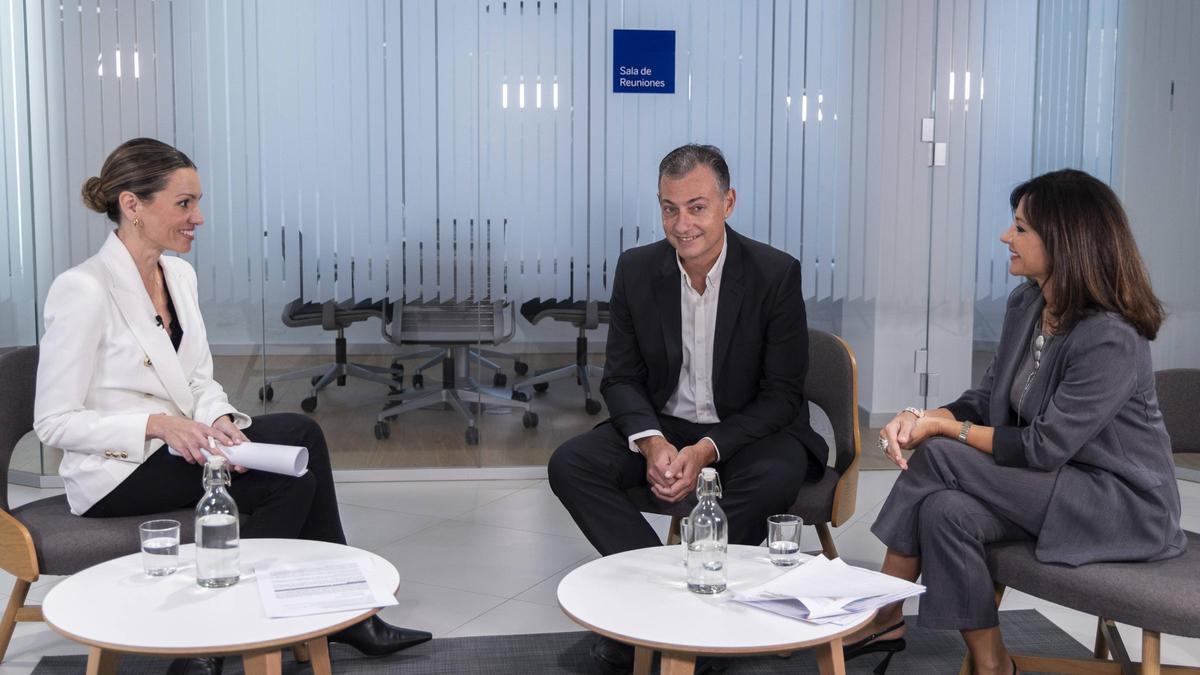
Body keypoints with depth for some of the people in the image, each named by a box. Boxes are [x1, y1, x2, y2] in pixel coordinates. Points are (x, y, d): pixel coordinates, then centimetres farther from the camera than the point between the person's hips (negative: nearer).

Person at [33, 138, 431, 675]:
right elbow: (53, 422, -17)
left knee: (300, 434, -15)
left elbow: (201, 381, 9)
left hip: (177, 443, 7)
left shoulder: (179, 275, 7)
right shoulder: (83, 290, -17)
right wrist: (159, 424, -27)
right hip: (116, 471, -7)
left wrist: (220, 422, -14)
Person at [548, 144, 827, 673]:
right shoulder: (636, 269, -4)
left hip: (750, 431, -3)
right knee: (570, 464, -20)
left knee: (773, 480, -36)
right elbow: (621, 377, 0)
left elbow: (781, 394, -12)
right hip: (663, 426, 3)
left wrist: (706, 452, -25)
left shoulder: (776, 273, -13)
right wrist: (652, 443, -21)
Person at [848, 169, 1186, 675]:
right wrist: (920, 418, -14)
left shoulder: (1111, 339, -24)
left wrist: (944, 429, -14)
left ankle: (882, 618, -5)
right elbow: (985, 400, 6)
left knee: (937, 459, -20)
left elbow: (1042, 448, -22)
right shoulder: (1025, 304, 3)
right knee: (948, 511, -22)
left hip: (1122, 505, -8)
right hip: (1056, 485, 8)